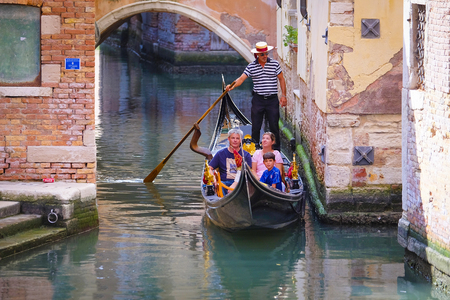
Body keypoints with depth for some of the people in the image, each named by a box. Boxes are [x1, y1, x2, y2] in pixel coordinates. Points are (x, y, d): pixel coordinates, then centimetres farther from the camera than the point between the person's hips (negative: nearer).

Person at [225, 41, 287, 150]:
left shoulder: (274, 64, 0)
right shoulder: (251, 66, 1)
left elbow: (281, 79, 5)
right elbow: (241, 79, -4)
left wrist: (283, 95, 0)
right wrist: (232, 87, -23)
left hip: (272, 100, -1)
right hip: (258, 99, 1)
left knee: (274, 126, 1)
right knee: (255, 127, 4)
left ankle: (276, 149, 10)